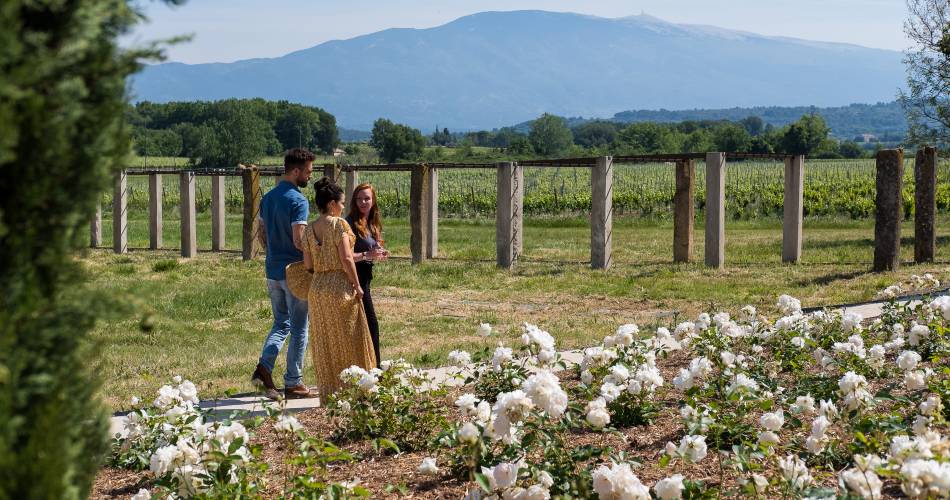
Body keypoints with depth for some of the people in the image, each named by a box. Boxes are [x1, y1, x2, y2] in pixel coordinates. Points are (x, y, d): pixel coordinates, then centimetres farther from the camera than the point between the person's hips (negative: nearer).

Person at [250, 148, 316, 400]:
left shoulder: (268, 198, 9)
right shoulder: (298, 200, -16)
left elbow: (261, 234, 15)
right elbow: (299, 240, -22)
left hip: (272, 270, 7)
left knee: (281, 323, 17)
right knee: (299, 328, 3)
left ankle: (264, 367, -4)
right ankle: (293, 384, 8)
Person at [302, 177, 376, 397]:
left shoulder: (309, 230, 6)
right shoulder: (338, 224, -11)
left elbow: (308, 265, 5)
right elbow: (346, 259, -16)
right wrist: (357, 285, -9)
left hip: (317, 288, 6)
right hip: (340, 288, -6)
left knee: (324, 343, 10)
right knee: (347, 341, 5)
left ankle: (328, 391, 13)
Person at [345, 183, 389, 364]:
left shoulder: (372, 224, 14)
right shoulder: (351, 223, -13)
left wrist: (379, 255, 3)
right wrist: (367, 255, -27)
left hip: (364, 277, 9)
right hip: (356, 277, -9)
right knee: (371, 324, -8)